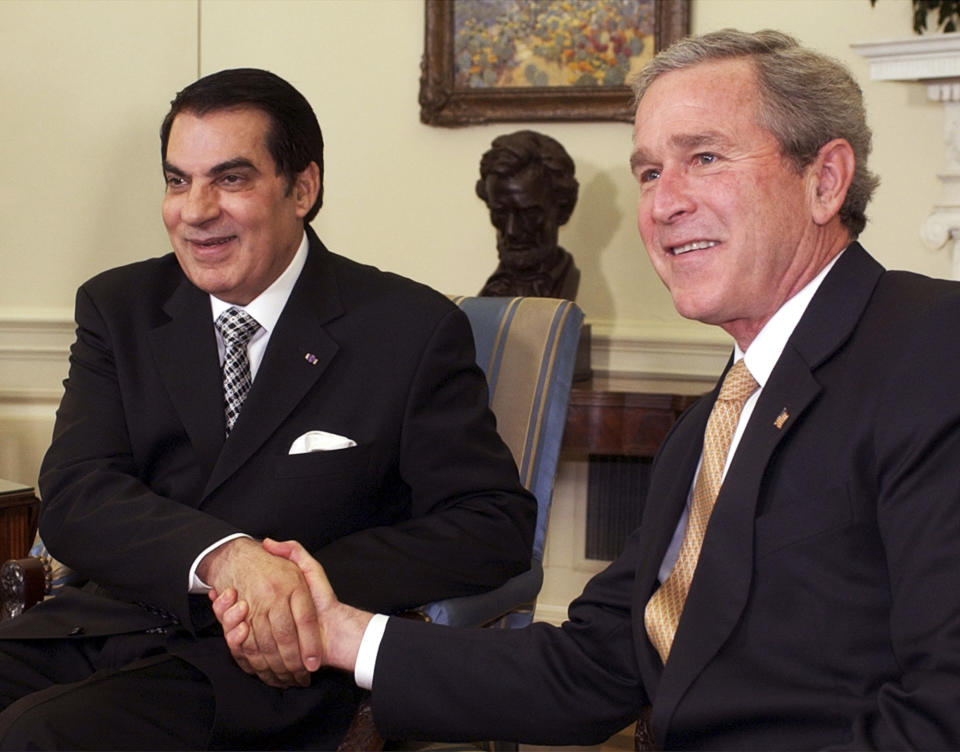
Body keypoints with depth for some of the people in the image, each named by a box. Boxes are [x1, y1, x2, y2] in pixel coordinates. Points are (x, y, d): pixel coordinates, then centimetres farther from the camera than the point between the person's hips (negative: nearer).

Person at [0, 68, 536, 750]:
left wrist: (315, 583, -20)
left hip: (269, 667, -4)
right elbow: (73, 498, -2)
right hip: (103, 623, 4)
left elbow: (497, 522, -4)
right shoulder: (118, 307, 11)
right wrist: (222, 557, -24)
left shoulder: (411, 330, 0)